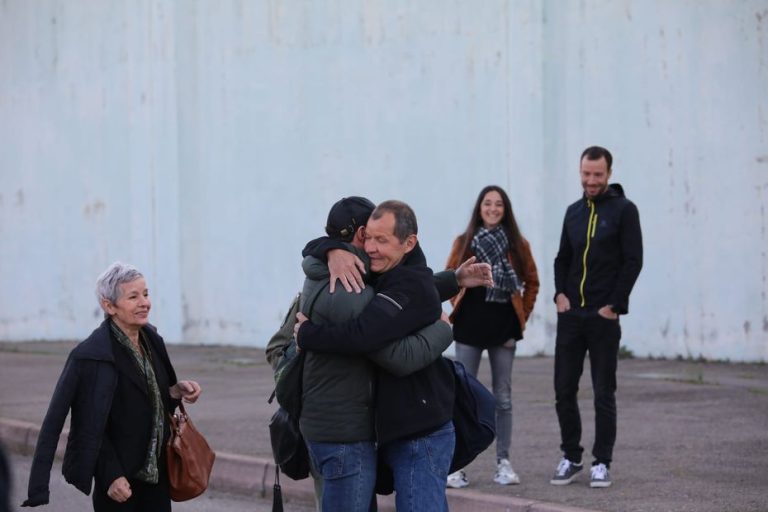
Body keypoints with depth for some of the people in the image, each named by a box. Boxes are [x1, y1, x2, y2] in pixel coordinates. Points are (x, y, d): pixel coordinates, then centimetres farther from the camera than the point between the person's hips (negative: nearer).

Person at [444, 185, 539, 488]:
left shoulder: (518, 245, 2)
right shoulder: (464, 242, 1)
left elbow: (531, 283, 9)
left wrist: (523, 316, 3)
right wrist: (457, 308, 0)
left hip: (504, 329, 1)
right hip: (469, 329, -1)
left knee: (503, 397, 6)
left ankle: (503, 463, 12)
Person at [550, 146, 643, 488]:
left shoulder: (623, 210, -3)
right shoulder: (574, 212, 14)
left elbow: (633, 261, -7)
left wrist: (613, 306, -12)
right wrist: (560, 293, 3)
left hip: (604, 317, -5)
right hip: (570, 316, 5)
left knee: (603, 393, 1)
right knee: (564, 390, 5)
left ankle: (601, 463, 7)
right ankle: (571, 458, 16)